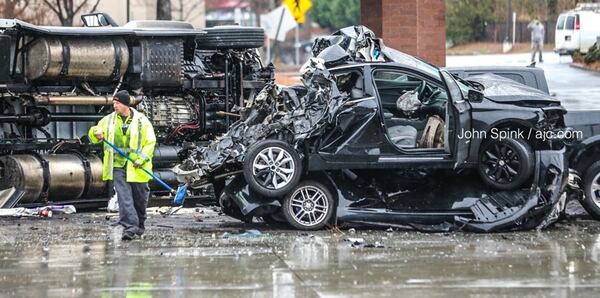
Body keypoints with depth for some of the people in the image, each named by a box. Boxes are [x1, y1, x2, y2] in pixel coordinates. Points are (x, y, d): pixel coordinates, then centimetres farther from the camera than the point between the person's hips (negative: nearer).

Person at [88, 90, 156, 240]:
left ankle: (140, 224, 32)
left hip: (136, 166, -1)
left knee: (140, 197, 11)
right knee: (124, 197, -11)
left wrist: (142, 159, -15)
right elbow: (93, 136, 12)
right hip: (118, 165, 1)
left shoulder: (141, 120, -3)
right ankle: (129, 227, -15)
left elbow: (150, 142, -2)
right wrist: (96, 134, -13)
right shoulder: (108, 120, 6)